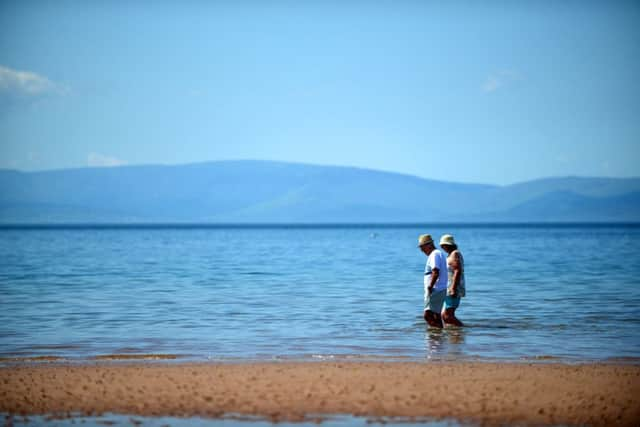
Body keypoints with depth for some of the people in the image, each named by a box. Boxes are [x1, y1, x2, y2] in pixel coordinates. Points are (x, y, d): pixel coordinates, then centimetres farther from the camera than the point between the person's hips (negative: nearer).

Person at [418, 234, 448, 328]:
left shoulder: (434, 254, -12)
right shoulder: (439, 253, 20)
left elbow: (436, 273, -24)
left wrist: (430, 287, -21)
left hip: (435, 291, -11)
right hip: (439, 291, 11)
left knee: (428, 315, -16)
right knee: (436, 315, 15)